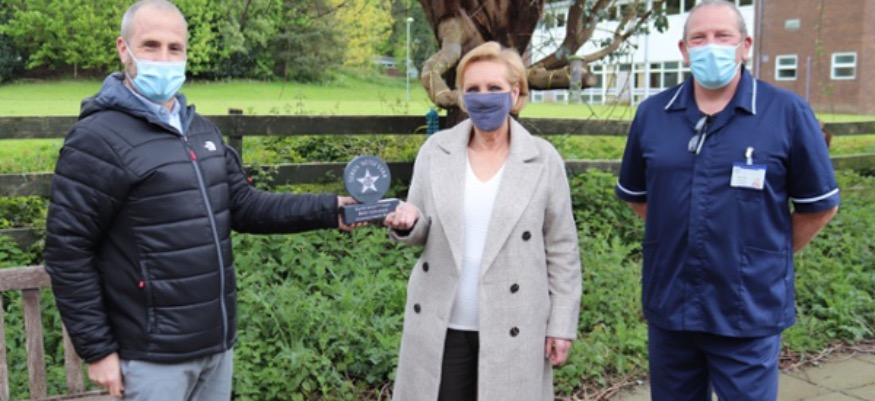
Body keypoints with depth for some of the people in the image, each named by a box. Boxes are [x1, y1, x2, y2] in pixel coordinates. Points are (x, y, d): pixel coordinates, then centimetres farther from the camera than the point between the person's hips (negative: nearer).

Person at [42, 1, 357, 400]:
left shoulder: (202, 130, 9)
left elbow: (244, 206, 8)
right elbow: (67, 252, -14)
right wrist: (97, 349, -13)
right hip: (154, 355, -7)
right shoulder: (99, 140, -15)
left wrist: (328, 210, -3)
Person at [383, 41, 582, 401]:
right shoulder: (436, 150, 1)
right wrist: (407, 223, -17)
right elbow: (421, 232, 7)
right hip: (440, 325, 2)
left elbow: (562, 249, 1)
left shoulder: (543, 159, -3)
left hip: (512, 329, -1)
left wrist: (562, 322, -1)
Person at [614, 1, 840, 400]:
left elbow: (819, 204, 1)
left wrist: (769, 255, 3)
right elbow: (635, 194, 15)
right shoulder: (651, 113, 2)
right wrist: (672, 235, 9)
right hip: (668, 307, 3)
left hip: (750, 312, -3)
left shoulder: (787, 112, -7)